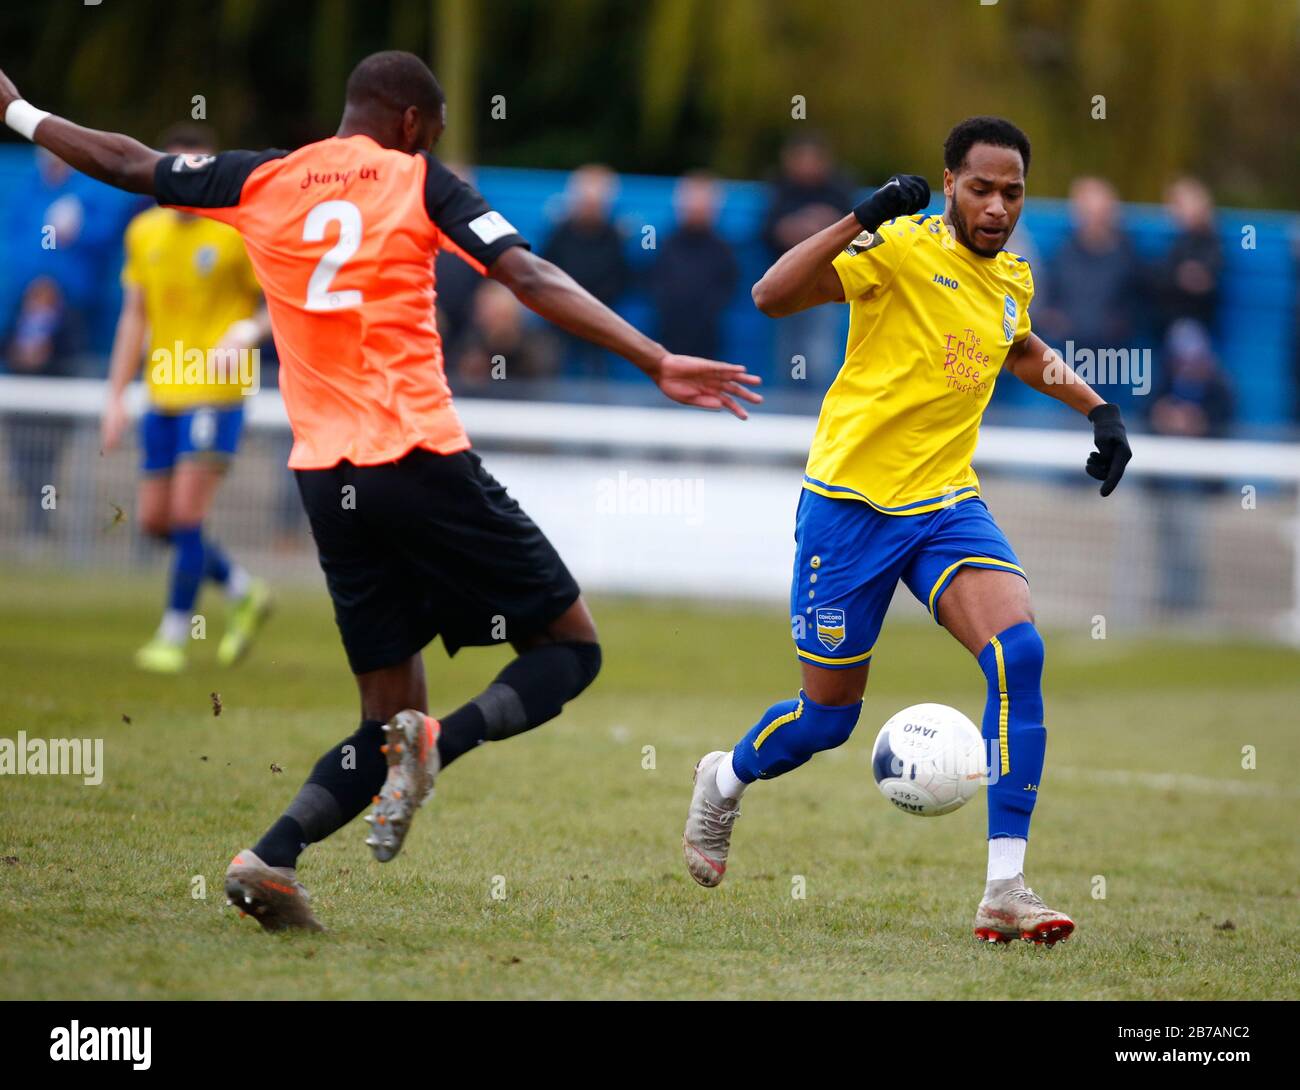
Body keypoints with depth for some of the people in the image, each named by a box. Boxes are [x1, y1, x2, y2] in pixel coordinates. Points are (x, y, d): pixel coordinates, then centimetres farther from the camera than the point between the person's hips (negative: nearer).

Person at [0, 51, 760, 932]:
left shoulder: (261, 182, 12)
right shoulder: (419, 183, 1)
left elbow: (127, 164, 23)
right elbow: (532, 280, -11)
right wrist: (657, 362, -15)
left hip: (327, 482, 5)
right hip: (423, 463, -5)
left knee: (390, 718, 13)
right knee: (571, 647, 7)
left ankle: (273, 859, -10)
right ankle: (438, 743, -22)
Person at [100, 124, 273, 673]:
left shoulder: (238, 231, -6)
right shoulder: (144, 232, 9)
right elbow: (134, 317, 15)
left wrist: (247, 333, -21)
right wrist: (117, 395, 11)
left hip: (216, 393, -6)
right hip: (163, 394, 6)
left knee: (187, 512, -12)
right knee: (156, 520, 7)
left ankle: (174, 633, -1)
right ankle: (244, 593, 27)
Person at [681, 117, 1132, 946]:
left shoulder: (1013, 279, 8)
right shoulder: (902, 247, -14)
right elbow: (772, 296, -27)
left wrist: (1098, 408, 23)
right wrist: (861, 219, -37)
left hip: (947, 503, 5)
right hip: (853, 502, -5)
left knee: (1019, 652, -21)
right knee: (828, 717, 5)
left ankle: (1006, 890, -21)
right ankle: (724, 782, 42)